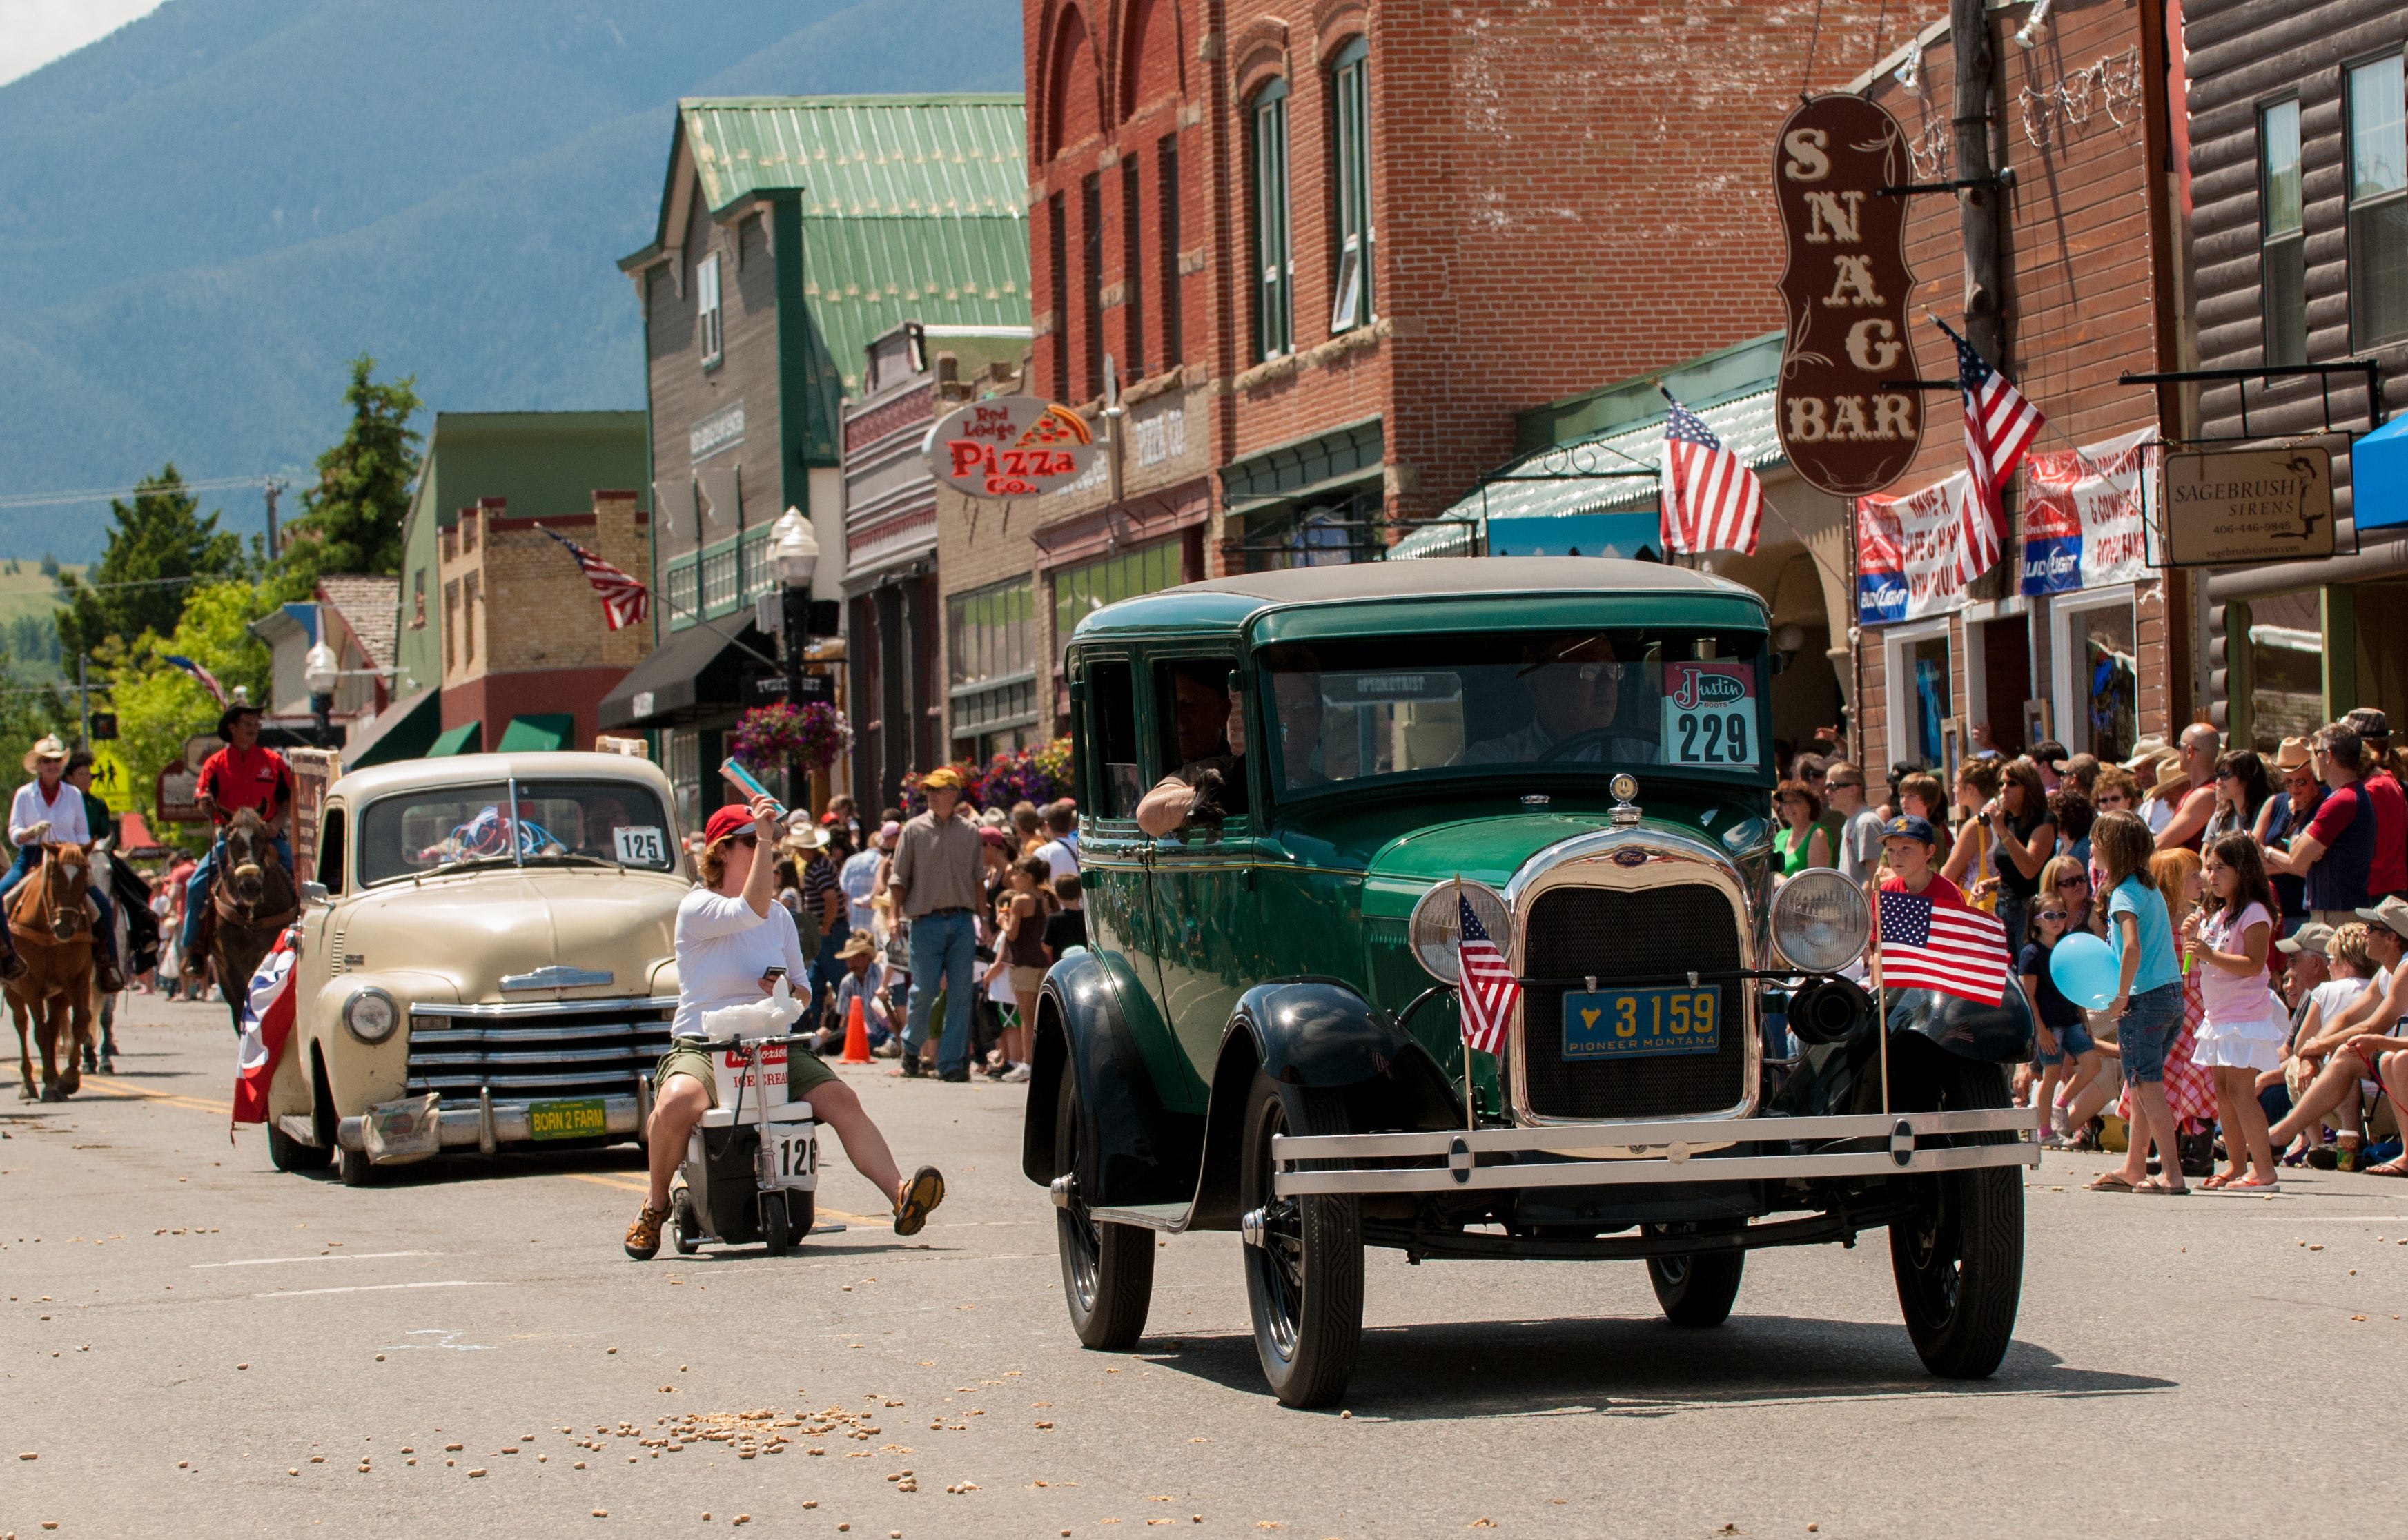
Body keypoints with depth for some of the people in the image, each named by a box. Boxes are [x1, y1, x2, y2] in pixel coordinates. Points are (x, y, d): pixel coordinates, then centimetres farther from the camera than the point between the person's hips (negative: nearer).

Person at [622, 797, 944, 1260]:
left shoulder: (781, 917, 16)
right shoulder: (696, 908, -3)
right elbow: (750, 912, -23)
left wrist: (788, 990, -4)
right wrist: (764, 840, -24)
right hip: (702, 1047, -5)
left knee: (841, 1100, -20)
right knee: (677, 1103, -35)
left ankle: (900, 1196, -27)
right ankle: (655, 1203, -9)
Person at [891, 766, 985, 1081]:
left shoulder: (969, 832, 9)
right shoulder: (914, 830, 3)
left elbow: (978, 878, 14)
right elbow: (898, 879, 4)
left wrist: (984, 920, 11)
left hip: (962, 921, 2)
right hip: (927, 921, -2)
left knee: (960, 995, -1)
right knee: (924, 990, -3)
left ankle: (951, 1062, 3)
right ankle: (911, 1047, 21)